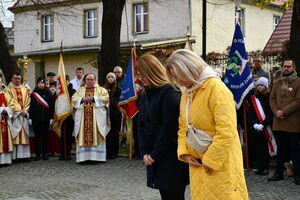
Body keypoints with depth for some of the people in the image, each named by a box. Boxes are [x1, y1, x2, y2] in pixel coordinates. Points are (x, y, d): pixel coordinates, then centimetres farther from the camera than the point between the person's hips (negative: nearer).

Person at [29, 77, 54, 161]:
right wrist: (30, 117, -2)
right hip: (36, 118, 1)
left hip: (46, 118, 0)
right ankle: (37, 153, 9)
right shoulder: (33, 93, 5)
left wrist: (51, 117, -4)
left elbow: (52, 106, 2)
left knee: (45, 136, 4)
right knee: (37, 136, 3)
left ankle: (45, 153, 12)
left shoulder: (48, 93, 3)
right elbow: (31, 106, 4)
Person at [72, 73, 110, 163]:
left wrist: (93, 98, -11)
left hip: (97, 116, -2)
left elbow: (106, 98, -4)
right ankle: (83, 157, -5)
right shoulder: (80, 90, 19)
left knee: (96, 135, -7)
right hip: (83, 117, 2)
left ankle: (97, 156, -6)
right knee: (83, 135, -5)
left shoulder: (101, 89, 11)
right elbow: (73, 99, 9)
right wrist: (82, 99, -8)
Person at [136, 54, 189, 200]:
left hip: (171, 157, -7)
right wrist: (144, 153, 1)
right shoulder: (146, 95, 15)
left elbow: (169, 127, -16)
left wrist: (155, 155, -12)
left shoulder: (170, 92, -11)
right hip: (153, 157, 7)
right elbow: (141, 125, 13)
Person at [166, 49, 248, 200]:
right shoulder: (186, 92, 10)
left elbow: (226, 131, -22)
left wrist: (210, 161, -17)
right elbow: (183, 126, 16)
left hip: (220, 164, -7)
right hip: (197, 164, 7)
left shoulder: (216, 88, -16)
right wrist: (184, 153, 2)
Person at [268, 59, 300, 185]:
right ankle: (279, 173, 20)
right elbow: (272, 99, 10)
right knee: (281, 148, 13)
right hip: (279, 121, 5)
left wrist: (284, 111, -15)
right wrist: (276, 112, -7)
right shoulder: (277, 83, 14)